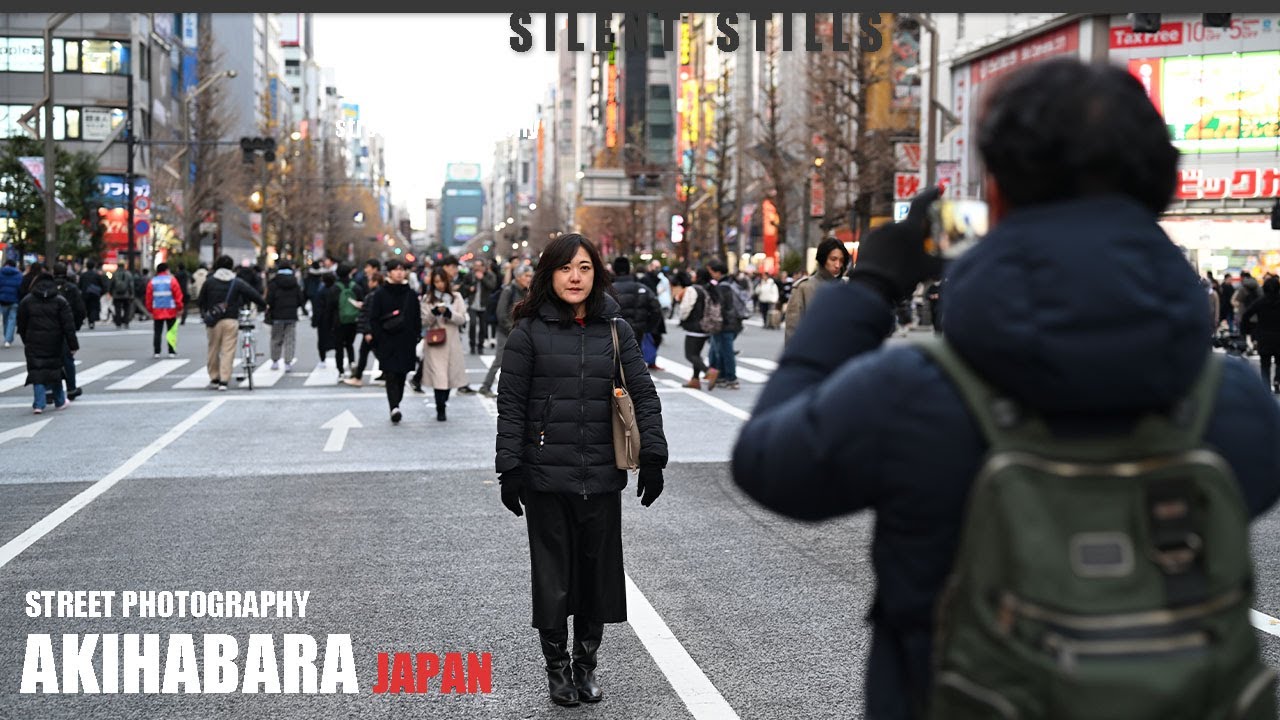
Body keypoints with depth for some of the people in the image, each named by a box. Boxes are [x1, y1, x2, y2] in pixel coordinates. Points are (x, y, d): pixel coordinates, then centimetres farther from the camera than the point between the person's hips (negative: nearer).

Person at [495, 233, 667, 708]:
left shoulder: (615, 330, 5)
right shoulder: (529, 332, -3)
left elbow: (643, 394, 5)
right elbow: (511, 404, -3)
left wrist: (652, 455, -2)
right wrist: (509, 468, -7)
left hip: (602, 476, 3)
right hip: (546, 475, -2)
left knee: (599, 569, 9)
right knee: (553, 574, 5)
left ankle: (586, 663, 26)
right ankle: (556, 666, 22)